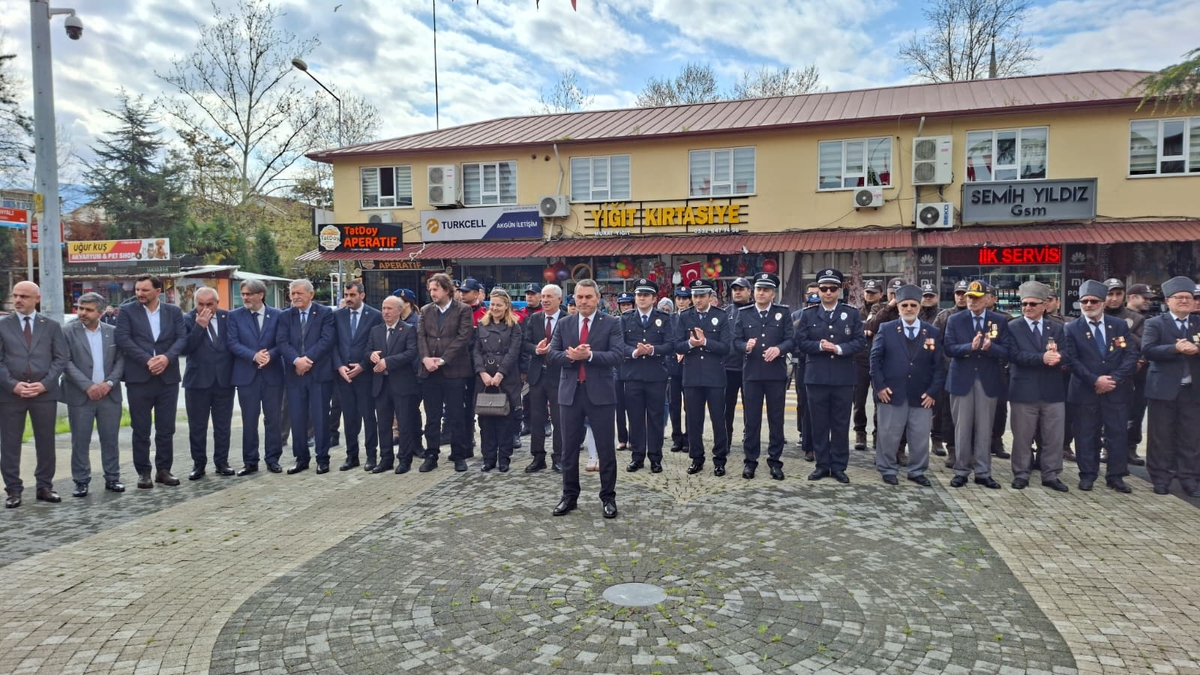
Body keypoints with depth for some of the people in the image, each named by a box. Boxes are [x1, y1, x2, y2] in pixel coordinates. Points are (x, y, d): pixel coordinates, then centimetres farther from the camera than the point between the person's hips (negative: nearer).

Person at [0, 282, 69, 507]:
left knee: (46, 443, 6)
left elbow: (61, 358, 2)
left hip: (45, 393, 0)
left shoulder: (52, 326, 7)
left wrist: (44, 384, -10)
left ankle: (45, 487, 17)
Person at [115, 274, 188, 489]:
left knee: (166, 429, 7)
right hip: (139, 378, -1)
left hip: (168, 377, 2)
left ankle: (164, 470, 17)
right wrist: (147, 360, -16)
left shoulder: (174, 311, 8)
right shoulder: (127, 311, 3)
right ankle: (143, 472, 14)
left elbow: (182, 337, 0)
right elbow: (122, 339, -7)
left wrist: (167, 357, -17)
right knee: (141, 429, 4)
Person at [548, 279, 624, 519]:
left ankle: (608, 498, 16)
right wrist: (570, 356, -17)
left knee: (606, 449, 4)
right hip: (570, 392, 3)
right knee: (569, 449, 10)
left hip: (600, 393, -3)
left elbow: (616, 357, -11)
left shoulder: (611, 323, -1)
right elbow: (552, 354, 2)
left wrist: (589, 355, -23)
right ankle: (569, 496, 23)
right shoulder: (564, 324, 8)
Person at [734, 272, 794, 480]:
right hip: (751, 373, 1)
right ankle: (750, 460, 14)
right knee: (751, 419, 5)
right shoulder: (743, 313, 8)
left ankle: (775, 461, 14)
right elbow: (736, 341, 2)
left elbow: (791, 339, -3)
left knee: (776, 419, 5)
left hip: (776, 373, 0)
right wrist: (746, 346, -20)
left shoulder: (784, 312, 6)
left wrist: (778, 349, -22)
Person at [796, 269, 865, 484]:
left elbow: (860, 341, -2)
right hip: (816, 377, 0)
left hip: (843, 378, 0)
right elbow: (801, 341, -1)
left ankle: (839, 466, 14)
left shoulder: (852, 313, 5)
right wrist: (820, 346, -17)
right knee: (819, 424, 6)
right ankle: (822, 465, 16)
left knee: (841, 425, 5)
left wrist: (839, 348, -16)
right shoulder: (808, 314, 6)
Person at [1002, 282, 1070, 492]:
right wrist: (1043, 357, -25)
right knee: (1022, 437, 5)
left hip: (1053, 392, 3)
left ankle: (1050, 475, 20)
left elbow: (1063, 357, -2)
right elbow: (1015, 355, -14)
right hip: (1023, 391, -3)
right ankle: (1021, 474, 16)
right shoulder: (1012, 327, 0)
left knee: (1053, 437, 8)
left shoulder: (1056, 328, 10)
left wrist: (1055, 356, -25)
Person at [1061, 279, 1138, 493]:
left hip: (1116, 391, 2)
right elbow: (1072, 360, -6)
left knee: (1117, 434, 5)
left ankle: (1116, 476, 15)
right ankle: (1087, 475, 13)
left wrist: (1114, 379, -13)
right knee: (1086, 435, 4)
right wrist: (1095, 380, -16)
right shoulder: (1073, 328, 1)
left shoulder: (1120, 326, 6)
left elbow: (1131, 356, -1)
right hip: (1085, 391, -1)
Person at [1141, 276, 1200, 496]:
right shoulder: (1155, 323, 0)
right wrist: (1176, 349, -25)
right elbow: (1147, 350, -13)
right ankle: (1161, 478, 14)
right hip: (1164, 388, -3)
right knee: (1161, 436, 5)